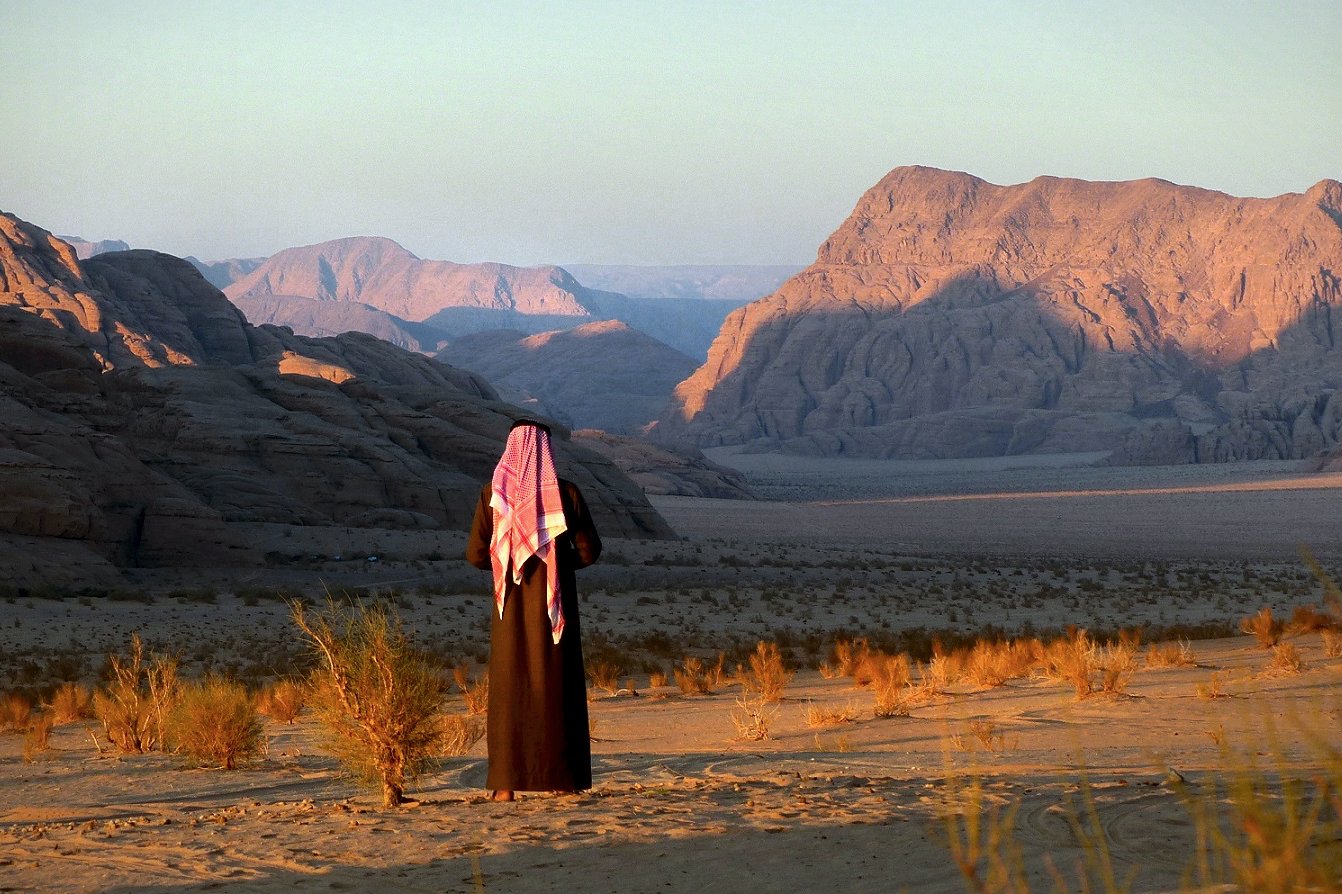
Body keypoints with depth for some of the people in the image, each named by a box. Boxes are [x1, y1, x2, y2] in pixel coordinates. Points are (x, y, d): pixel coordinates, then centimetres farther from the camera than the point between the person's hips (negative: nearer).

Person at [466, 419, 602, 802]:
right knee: (557, 685, 7)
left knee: (509, 688, 5)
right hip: (556, 604, -1)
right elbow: (589, 550, -2)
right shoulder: (566, 493, -6)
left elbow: (475, 555, -1)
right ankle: (561, 779, 6)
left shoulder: (493, 494, -4)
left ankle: (506, 783, -2)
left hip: (512, 608, 1)